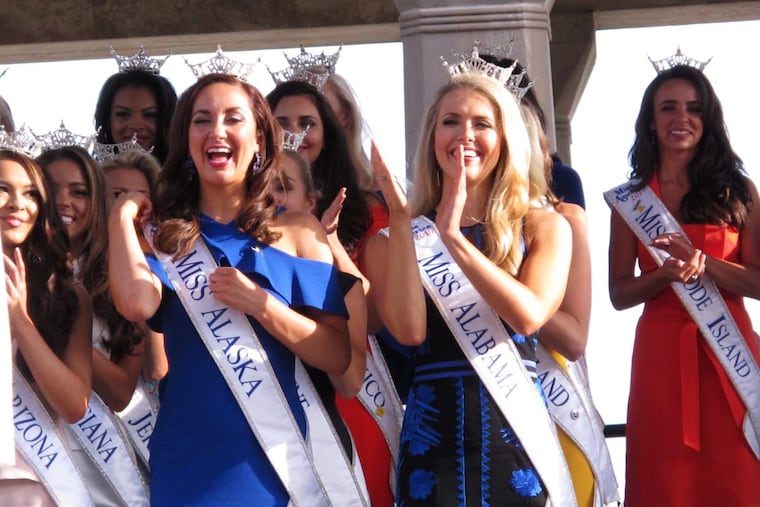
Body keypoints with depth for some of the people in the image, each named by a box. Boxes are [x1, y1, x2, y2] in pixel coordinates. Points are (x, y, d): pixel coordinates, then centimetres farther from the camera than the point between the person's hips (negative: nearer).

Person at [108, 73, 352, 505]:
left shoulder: (298, 231, 3)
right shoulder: (166, 237, 5)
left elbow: (339, 356, -3)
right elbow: (137, 304, -18)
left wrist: (259, 304, -15)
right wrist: (122, 217, -3)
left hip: (273, 455, -1)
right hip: (187, 457, 1)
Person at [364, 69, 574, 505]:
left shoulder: (544, 227, 5)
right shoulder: (393, 238, 5)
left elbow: (529, 316, -12)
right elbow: (409, 330, -12)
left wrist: (451, 235, -14)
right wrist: (402, 221, -14)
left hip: (518, 432, 0)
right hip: (433, 437, 0)